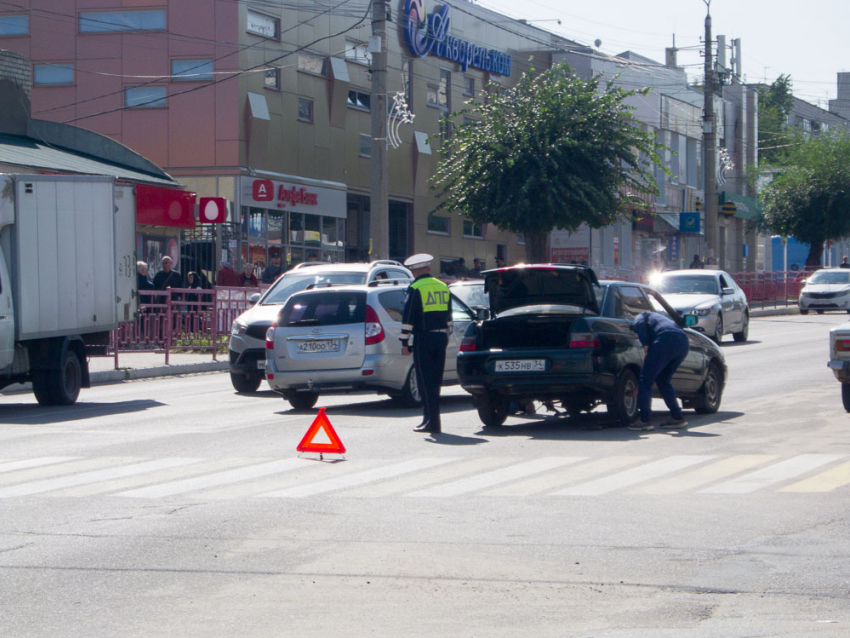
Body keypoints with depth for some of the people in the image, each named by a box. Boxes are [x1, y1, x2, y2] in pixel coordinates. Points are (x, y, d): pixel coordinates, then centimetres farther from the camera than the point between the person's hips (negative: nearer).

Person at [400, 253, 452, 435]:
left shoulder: (415, 289, -9)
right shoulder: (443, 287, 12)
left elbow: (408, 318, -11)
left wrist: (404, 342, -7)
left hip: (423, 338, -7)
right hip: (441, 337, 7)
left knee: (425, 381, -4)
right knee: (435, 381, 13)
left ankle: (433, 422, -8)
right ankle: (430, 417, 19)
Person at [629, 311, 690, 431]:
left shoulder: (641, 316, 26)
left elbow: (640, 324, -4)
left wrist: (646, 347, -7)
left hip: (666, 340, -8)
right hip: (683, 341, 8)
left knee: (646, 379, 0)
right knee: (663, 380, 23)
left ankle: (645, 420, -5)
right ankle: (677, 418, 20)